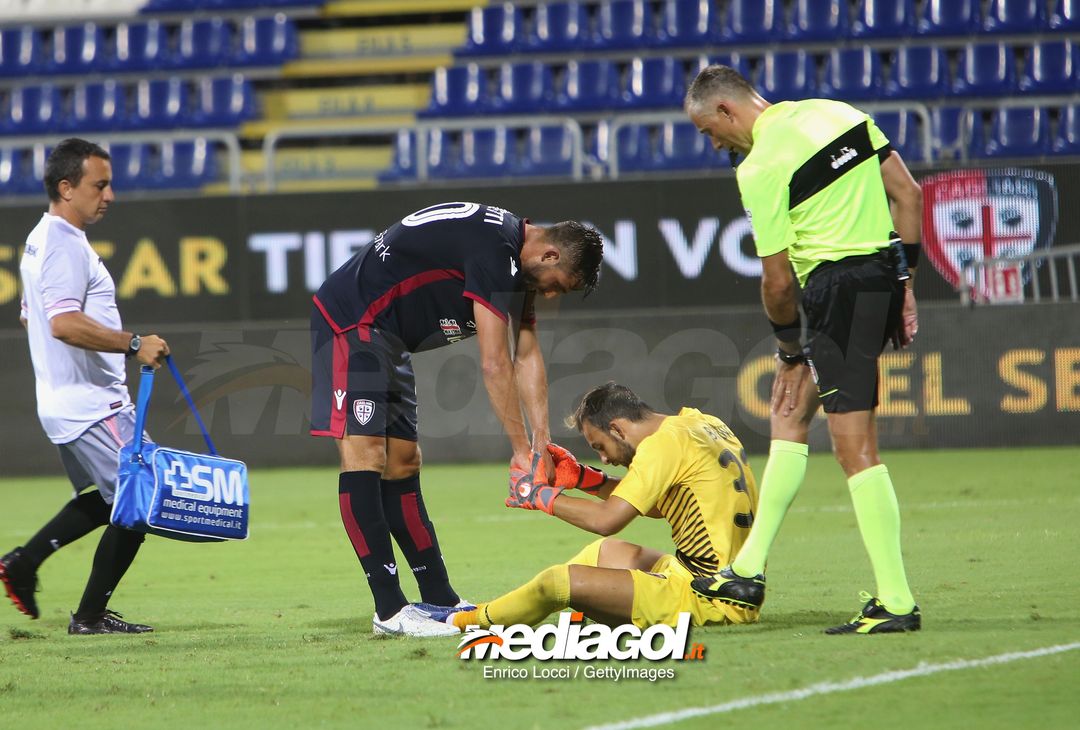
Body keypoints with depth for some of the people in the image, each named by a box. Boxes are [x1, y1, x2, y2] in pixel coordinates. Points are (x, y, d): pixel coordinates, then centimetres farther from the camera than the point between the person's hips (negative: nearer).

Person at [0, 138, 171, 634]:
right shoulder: (65, 244, -17)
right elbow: (63, 323, -29)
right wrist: (133, 344, -30)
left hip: (62, 401, 11)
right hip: (90, 404, -11)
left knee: (110, 498, 23)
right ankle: (91, 616, 1)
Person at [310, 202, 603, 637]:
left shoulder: (518, 259, 9)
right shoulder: (493, 248, -23)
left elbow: (528, 355, 13)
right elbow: (495, 364, -22)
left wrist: (541, 440, 5)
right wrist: (522, 450, -17)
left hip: (387, 339, 11)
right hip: (351, 323, -11)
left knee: (402, 465, 11)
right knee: (363, 455, -15)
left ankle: (439, 600, 15)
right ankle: (389, 611, -21)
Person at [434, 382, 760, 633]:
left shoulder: (664, 443, -15)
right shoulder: (701, 423, 13)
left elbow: (607, 519, -18)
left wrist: (540, 494, -3)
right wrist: (582, 477, 21)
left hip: (708, 600, -11)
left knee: (561, 582, -12)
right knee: (607, 551, 27)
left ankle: (464, 620, 10)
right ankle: (489, 610, 30)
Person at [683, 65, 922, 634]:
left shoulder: (759, 168, -12)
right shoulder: (840, 114, 11)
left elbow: (777, 279, -10)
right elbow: (908, 194, 12)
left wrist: (790, 347, 7)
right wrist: (904, 283, 16)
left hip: (838, 287, -9)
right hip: (883, 275, 9)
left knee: (855, 448, -8)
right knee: (788, 410, 19)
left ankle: (896, 603, -9)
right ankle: (749, 571, 23)